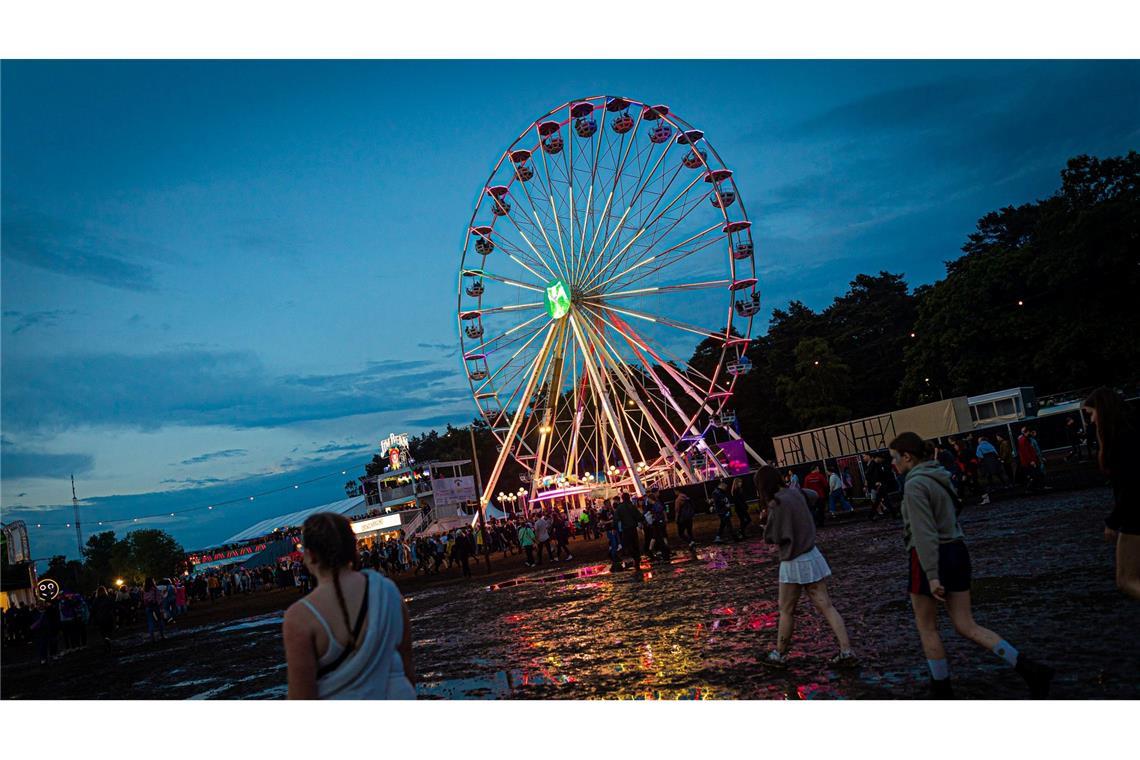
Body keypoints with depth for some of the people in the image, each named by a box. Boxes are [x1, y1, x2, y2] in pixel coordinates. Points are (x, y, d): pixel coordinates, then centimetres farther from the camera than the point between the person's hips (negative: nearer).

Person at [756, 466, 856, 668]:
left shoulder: (777, 504, -18)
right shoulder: (796, 493, 3)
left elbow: (771, 537, -14)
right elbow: (814, 495, 27)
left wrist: (766, 527, 4)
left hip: (793, 563, -6)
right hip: (813, 557, 6)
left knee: (787, 611, 9)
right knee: (826, 606, 6)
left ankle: (780, 654, 22)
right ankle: (846, 651, 0)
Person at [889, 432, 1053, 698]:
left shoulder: (915, 485, -16)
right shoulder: (940, 477, 12)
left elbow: (924, 533, -22)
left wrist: (932, 576, -23)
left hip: (931, 558, -8)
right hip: (957, 552, 9)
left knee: (926, 628, 9)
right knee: (967, 626, 9)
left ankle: (942, 690, 19)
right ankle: (1029, 669, 0)